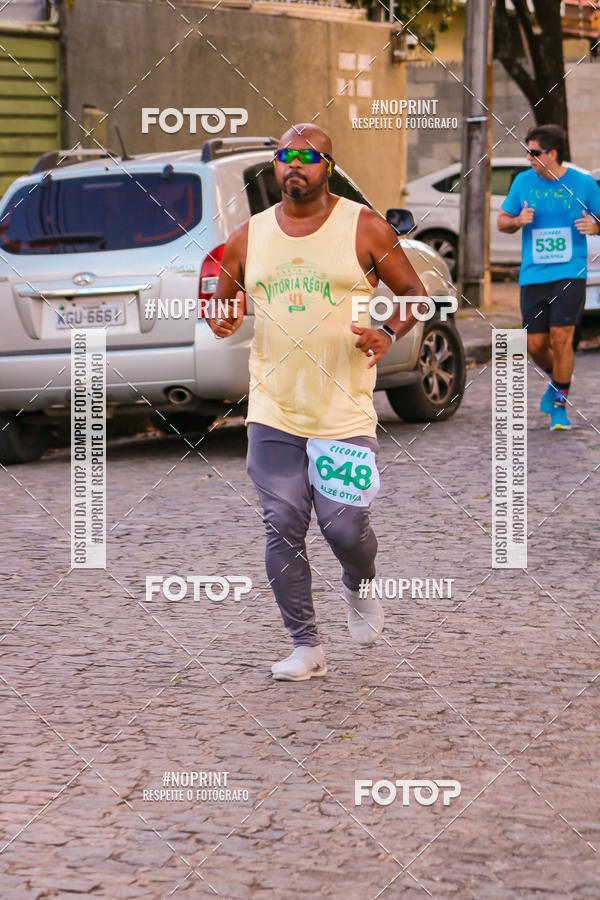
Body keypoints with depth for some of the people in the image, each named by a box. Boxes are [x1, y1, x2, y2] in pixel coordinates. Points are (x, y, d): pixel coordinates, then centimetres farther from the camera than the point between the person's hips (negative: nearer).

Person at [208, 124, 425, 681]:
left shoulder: (364, 229, -1)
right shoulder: (249, 237, 7)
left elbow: (413, 291, 6)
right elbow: (222, 301, 16)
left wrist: (388, 333, -13)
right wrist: (221, 320, -9)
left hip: (344, 411, -2)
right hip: (273, 410, 2)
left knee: (344, 526, -3)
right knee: (283, 528, -2)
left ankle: (359, 590, 32)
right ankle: (305, 646, 9)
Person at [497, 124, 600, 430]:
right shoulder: (523, 181, 5)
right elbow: (502, 221, 13)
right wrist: (519, 221, -9)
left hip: (570, 274, -3)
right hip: (533, 275, 3)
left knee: (561, 338, -12)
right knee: (535, 345, 2)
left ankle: (559, 404, 5)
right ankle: (556, 379, 35)